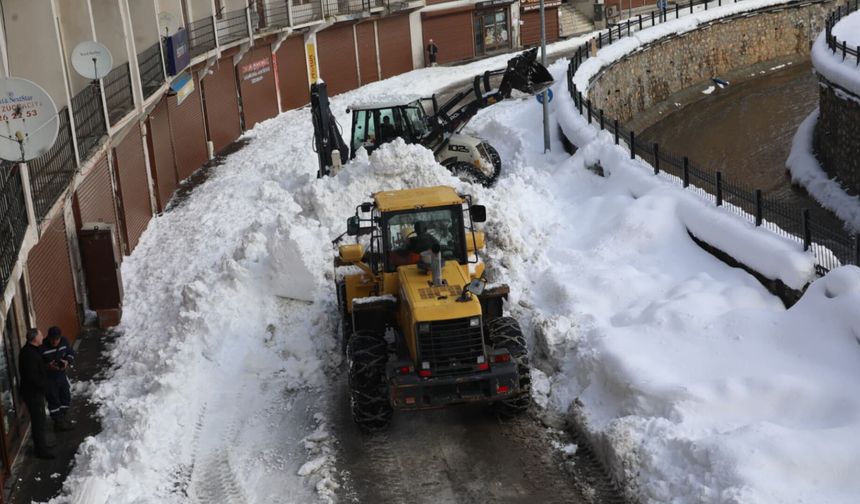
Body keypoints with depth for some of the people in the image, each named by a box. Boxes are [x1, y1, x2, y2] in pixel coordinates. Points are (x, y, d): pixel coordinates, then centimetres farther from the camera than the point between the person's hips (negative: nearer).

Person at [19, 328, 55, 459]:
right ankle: (41, 450, 9)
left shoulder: (32, 350, 6)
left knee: (40, 420, 20)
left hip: (36, 391, 10)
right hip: (33, 393, -10)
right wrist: (43, 385, -14)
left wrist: (48, 367, 4)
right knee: (39, 421, 0)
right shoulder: (29, 354, -26)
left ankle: (42, 445, 33)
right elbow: (32, 376, -27)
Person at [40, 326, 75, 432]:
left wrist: (67, 362, -15)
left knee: (66, 397, 18)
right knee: (53, 400, 3)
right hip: (48, 379, -6)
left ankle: (63, 417, 38)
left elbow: (71, 353, 6)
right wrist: (47, 366, -35)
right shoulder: (42, 347, -25)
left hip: (61, 375, 6)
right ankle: (59, 422, 17)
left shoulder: (64, 341, -9)